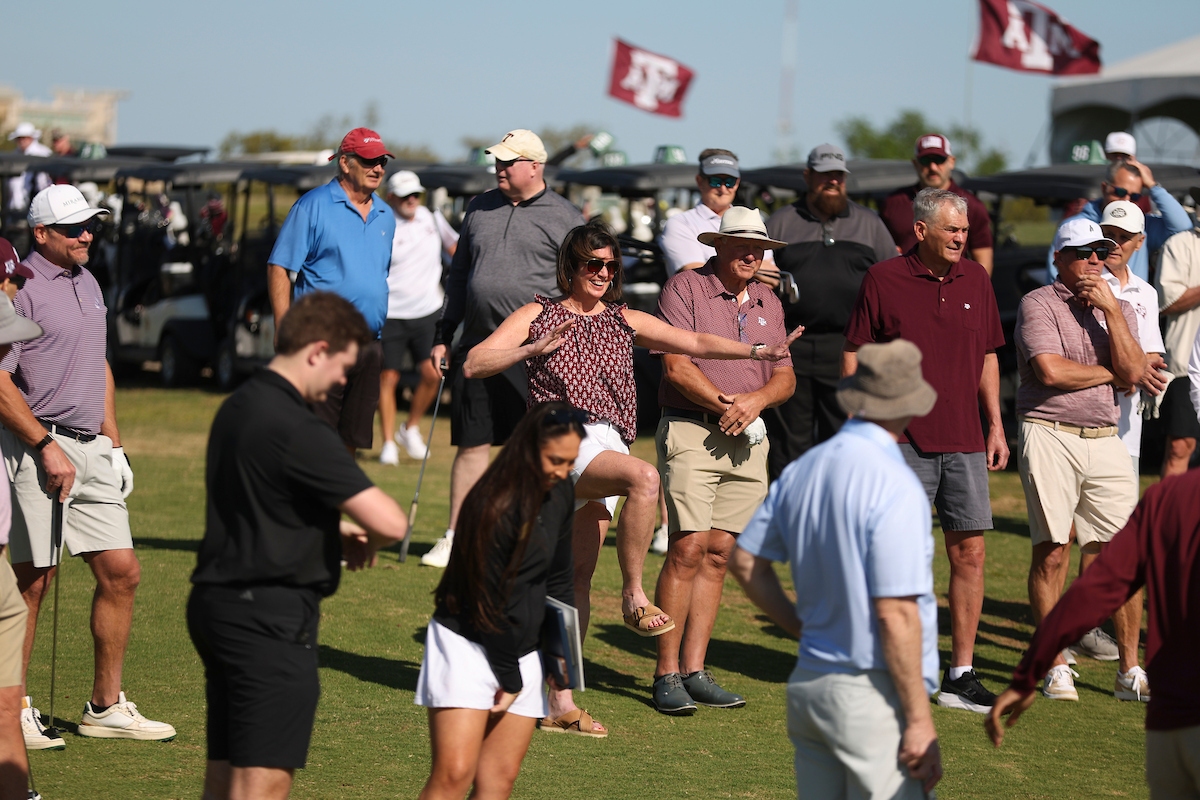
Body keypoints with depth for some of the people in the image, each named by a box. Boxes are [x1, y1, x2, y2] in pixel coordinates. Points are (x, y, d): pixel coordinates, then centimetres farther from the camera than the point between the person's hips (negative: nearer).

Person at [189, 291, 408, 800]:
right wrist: (366, 542, 1)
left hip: (216, 601, 10)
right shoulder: (297, 429, -18)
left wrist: (334, 533, 15)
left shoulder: (237, 408, 11)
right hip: (271, 619, -10)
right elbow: (389, 522, -23)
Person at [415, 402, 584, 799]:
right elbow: (487, 602, -15)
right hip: (468, 645, -7)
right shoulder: (496, 505, -20)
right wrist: (509, 677, -8)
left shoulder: (560, 495, 4)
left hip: (522, 650, 7)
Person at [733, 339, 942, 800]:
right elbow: (895, 614, -20)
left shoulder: (802, 471, 6)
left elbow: (747, 564, 16)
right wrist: (920, 719, -15)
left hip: (808, 684, 8)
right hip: (875, 694, -8)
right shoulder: (894, 486, -18)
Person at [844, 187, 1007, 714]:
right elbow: (854, 355, -1)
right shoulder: (884, 279, -3)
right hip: (903, 439, -4)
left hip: (964, 441, 4)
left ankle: (960, 675, 10)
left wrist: (995, 424, 13)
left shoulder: (975, 280, 10)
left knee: (969, 552, 3)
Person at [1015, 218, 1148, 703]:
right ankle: (1056, 667, 3)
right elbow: (1051, 371, -13)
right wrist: (1111, 372, 0)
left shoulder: (1119, 309, 16)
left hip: (1107, 441, 4)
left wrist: (1110, 309, -5)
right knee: (1051, 551, -6)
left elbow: (1133, 373, 0)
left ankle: (1130, 670, 6)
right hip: (1050, 438, -4)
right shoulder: (1038, 304, 1)